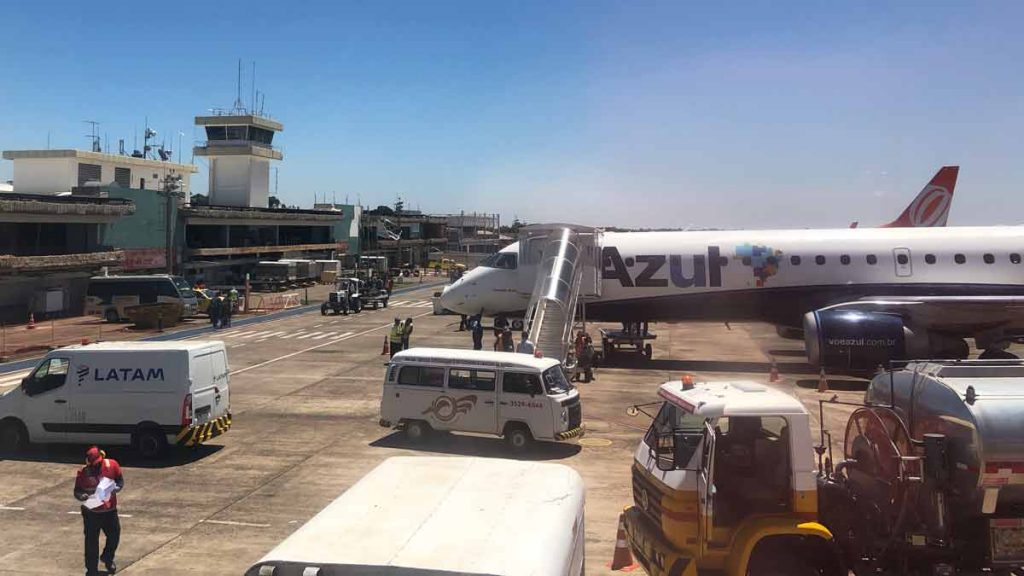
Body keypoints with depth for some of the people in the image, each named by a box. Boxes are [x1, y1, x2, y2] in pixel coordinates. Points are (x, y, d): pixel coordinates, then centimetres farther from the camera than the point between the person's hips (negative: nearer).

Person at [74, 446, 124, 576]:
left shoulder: (112, 465, -10)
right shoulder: (83, 472, -14)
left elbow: (120, 481, 0)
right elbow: (77, 491, -9)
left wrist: (115, 489, -21)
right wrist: (82, 496, -31)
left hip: (110, 510, 2)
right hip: (91, 512, -2)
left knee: (114, 536, 16)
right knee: (91, 541, 2)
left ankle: (107, 558, 45)